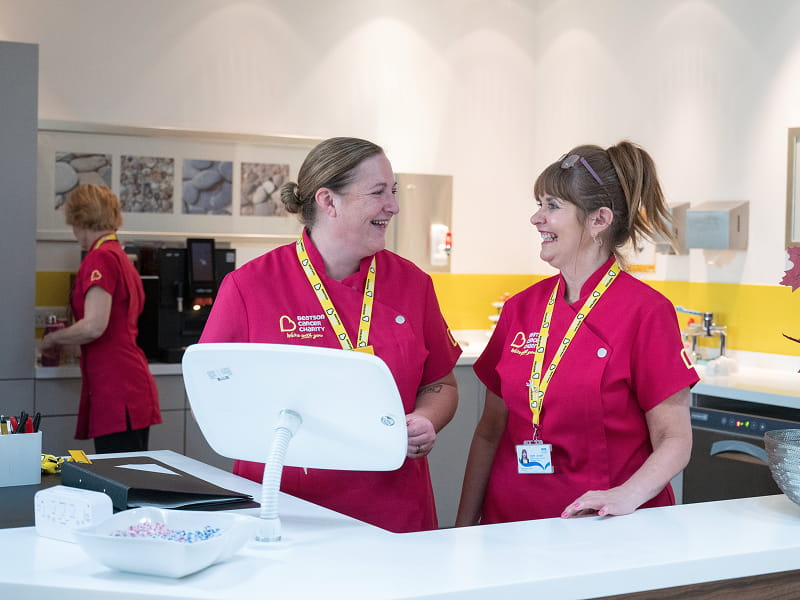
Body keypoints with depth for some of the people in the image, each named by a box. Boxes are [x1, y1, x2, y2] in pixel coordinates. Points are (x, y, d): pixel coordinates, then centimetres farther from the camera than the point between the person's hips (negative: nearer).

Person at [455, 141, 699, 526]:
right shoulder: (521, 308, 5)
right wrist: (464, 528, 4)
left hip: (601, 528, -5)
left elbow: (674, 439, -9)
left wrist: (629, 494, -26)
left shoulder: (645, 311, -10)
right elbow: (491, 430, 9)